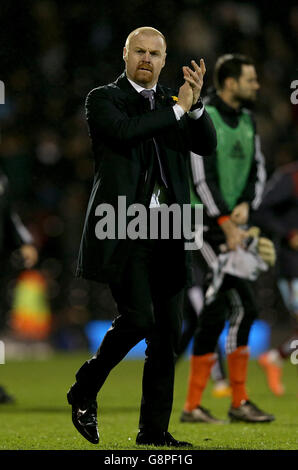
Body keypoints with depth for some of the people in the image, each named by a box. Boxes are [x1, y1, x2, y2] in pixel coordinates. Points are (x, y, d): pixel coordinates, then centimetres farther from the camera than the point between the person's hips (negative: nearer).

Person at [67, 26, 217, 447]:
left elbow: (207, 146, 4)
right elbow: (124, 130, -18)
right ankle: (84, 393, 6)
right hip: (123, 230, -5)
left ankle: (154, 430, 10)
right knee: (138, 318, -17)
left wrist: (195, 106, -12)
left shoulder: (172, 102, 16)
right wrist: (177, 109, -12)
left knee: (167, 334, 3)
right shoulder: (104, 98, 3)